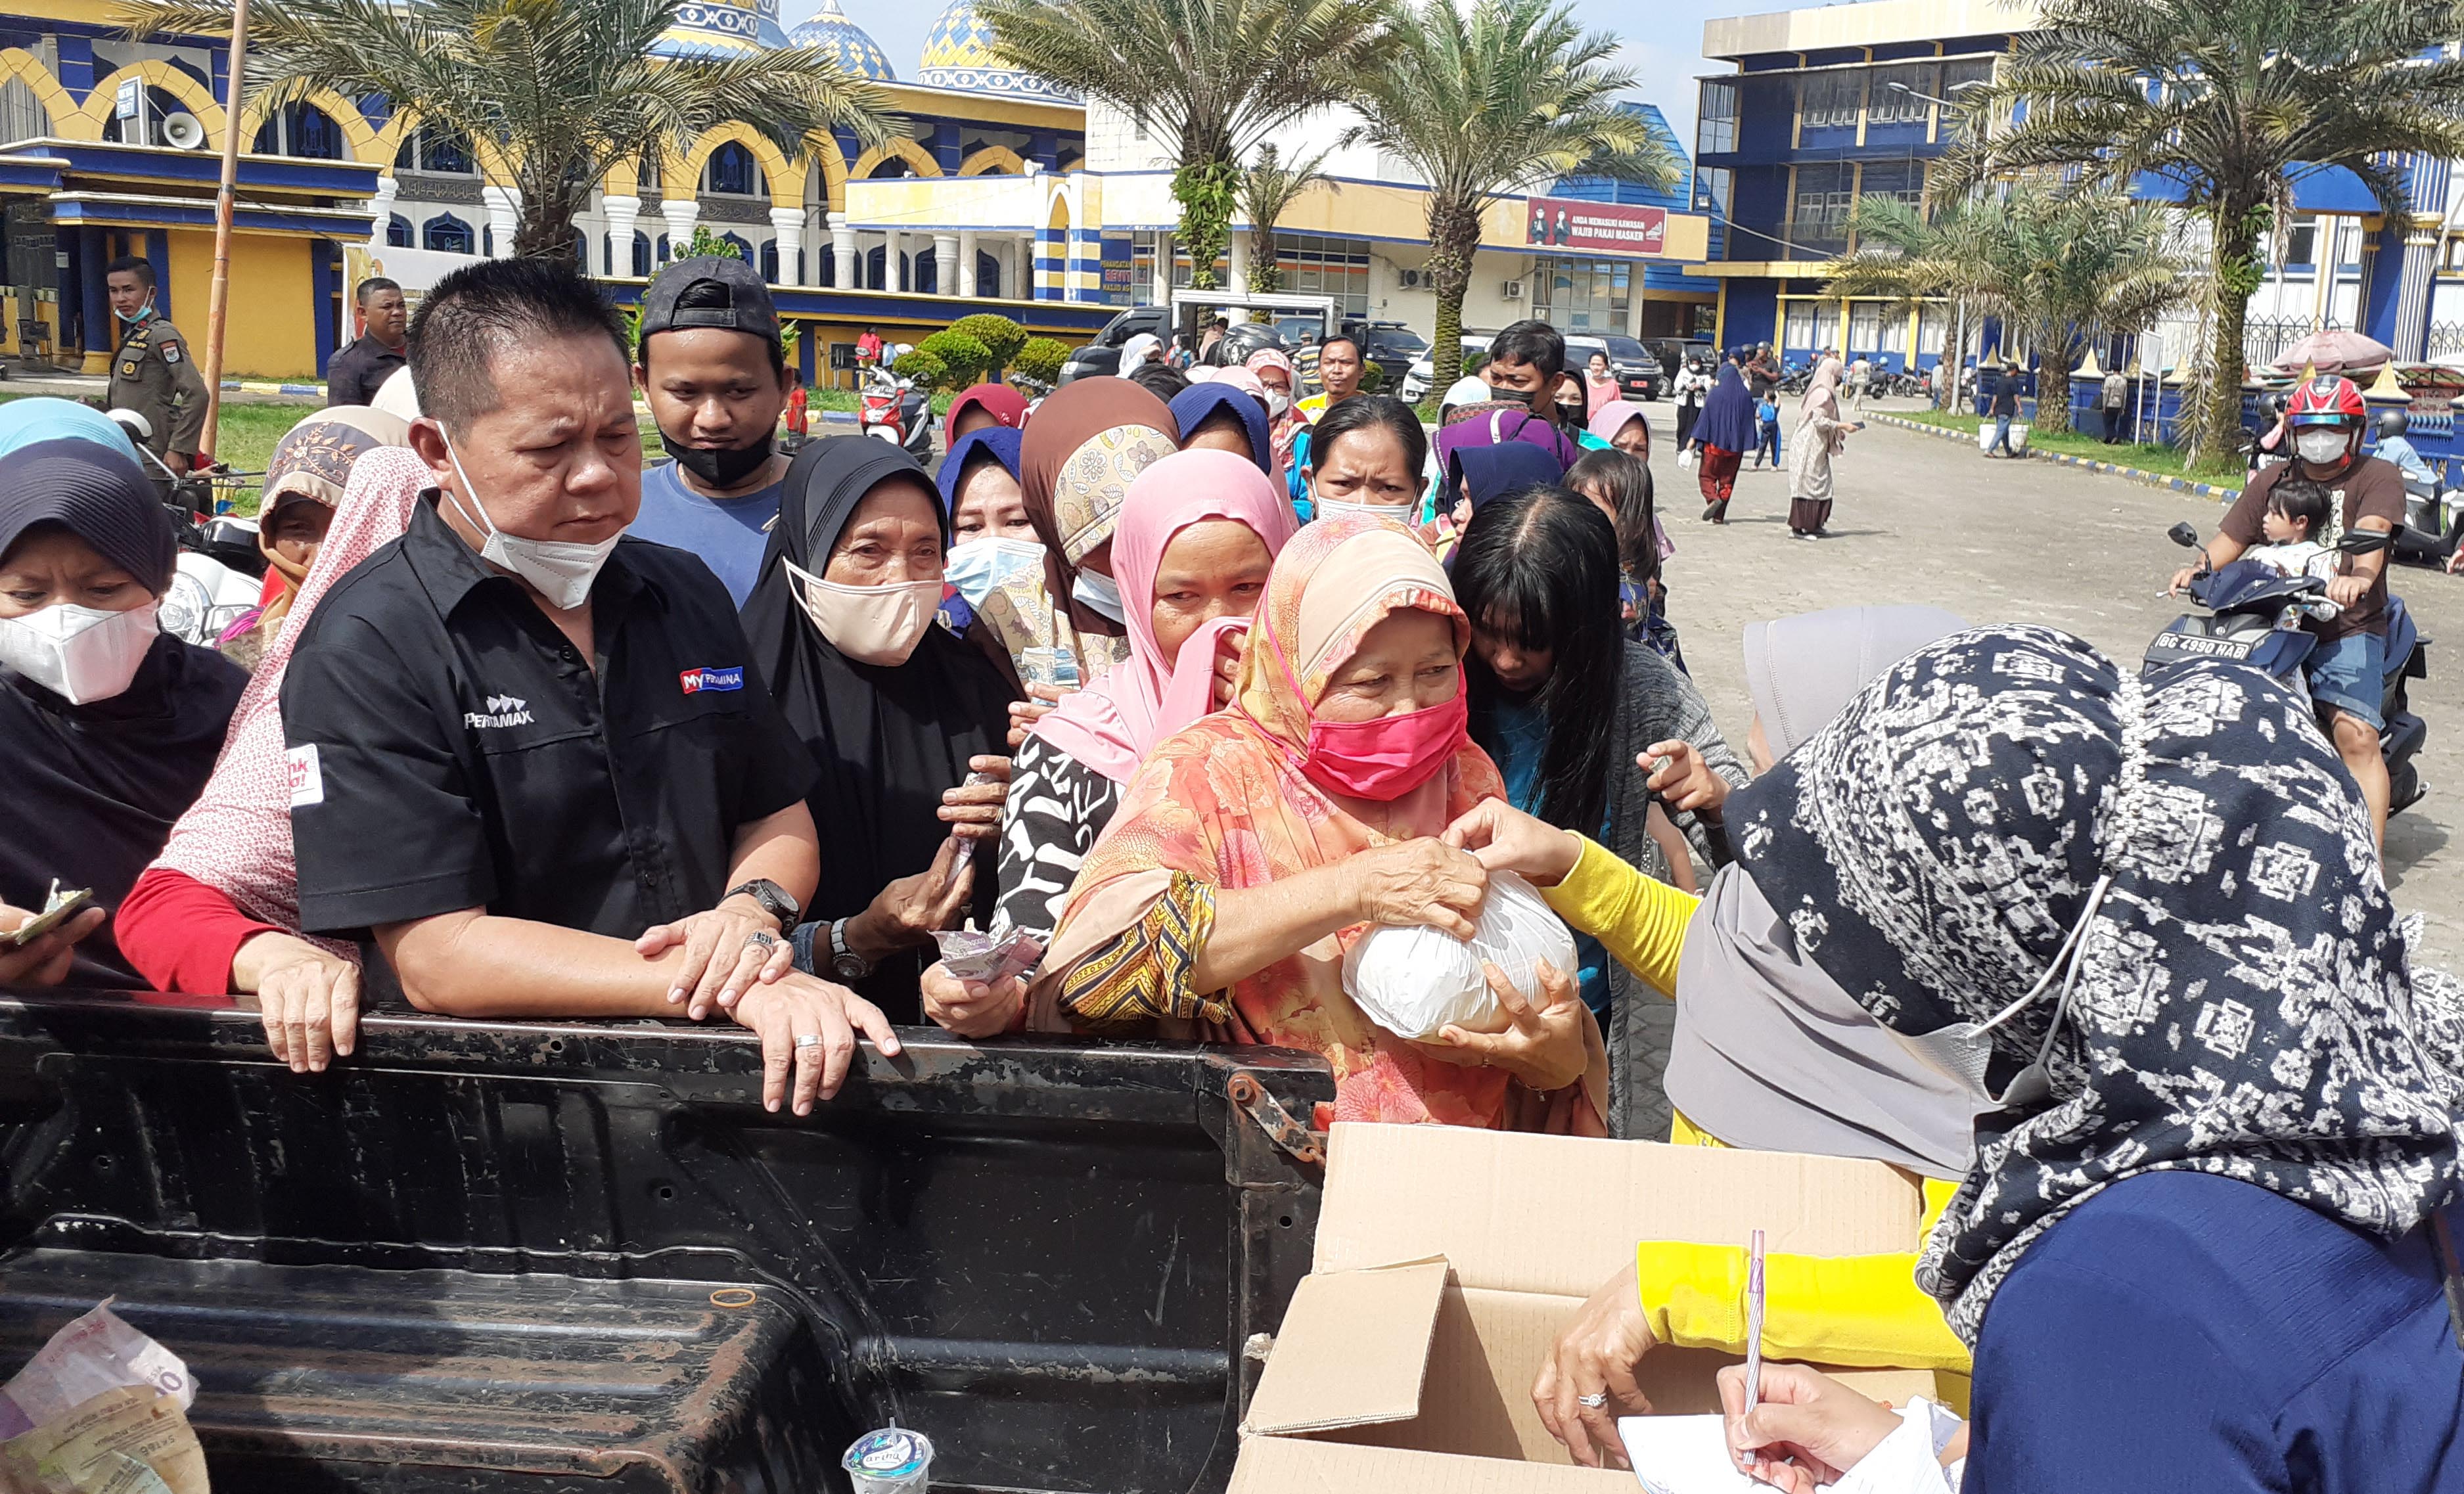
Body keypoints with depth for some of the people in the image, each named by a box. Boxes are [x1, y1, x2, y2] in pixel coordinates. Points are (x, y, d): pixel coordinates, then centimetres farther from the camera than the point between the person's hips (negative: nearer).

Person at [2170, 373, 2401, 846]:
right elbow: (2230, 540, 12)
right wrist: (2198, 569, -11)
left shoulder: (2377, 476, 3)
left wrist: (2360, 576, -39)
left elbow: (2372, 532, -16)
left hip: (2347, 629, -4)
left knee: (2356, 735, -21)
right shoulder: (2272, 481, 17)